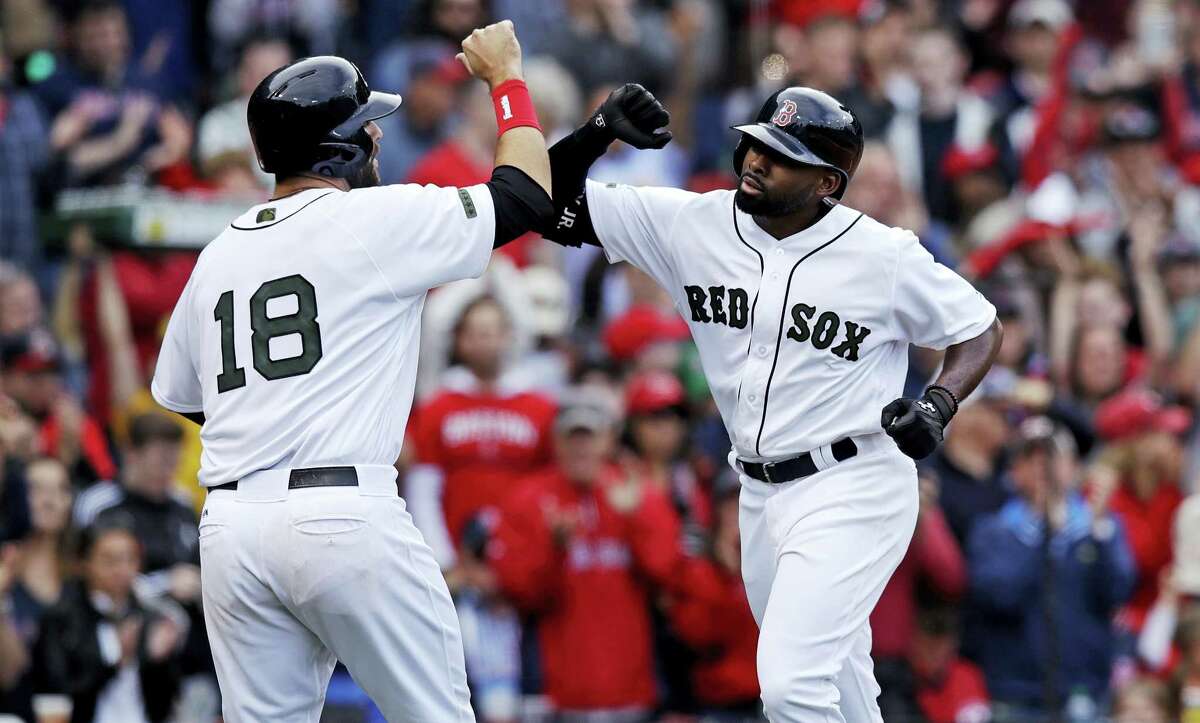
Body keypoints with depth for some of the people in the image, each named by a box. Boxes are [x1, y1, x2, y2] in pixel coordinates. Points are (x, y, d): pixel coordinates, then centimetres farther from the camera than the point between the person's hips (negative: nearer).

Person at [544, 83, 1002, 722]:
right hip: (760, 495, 6)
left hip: (853, 495, -6)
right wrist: (597, 134, -19)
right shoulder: (694, 224, -3)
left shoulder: (883, 256, -13)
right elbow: (558, 211, -1)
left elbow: (981, 330, -1)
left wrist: (937, 406, -19)